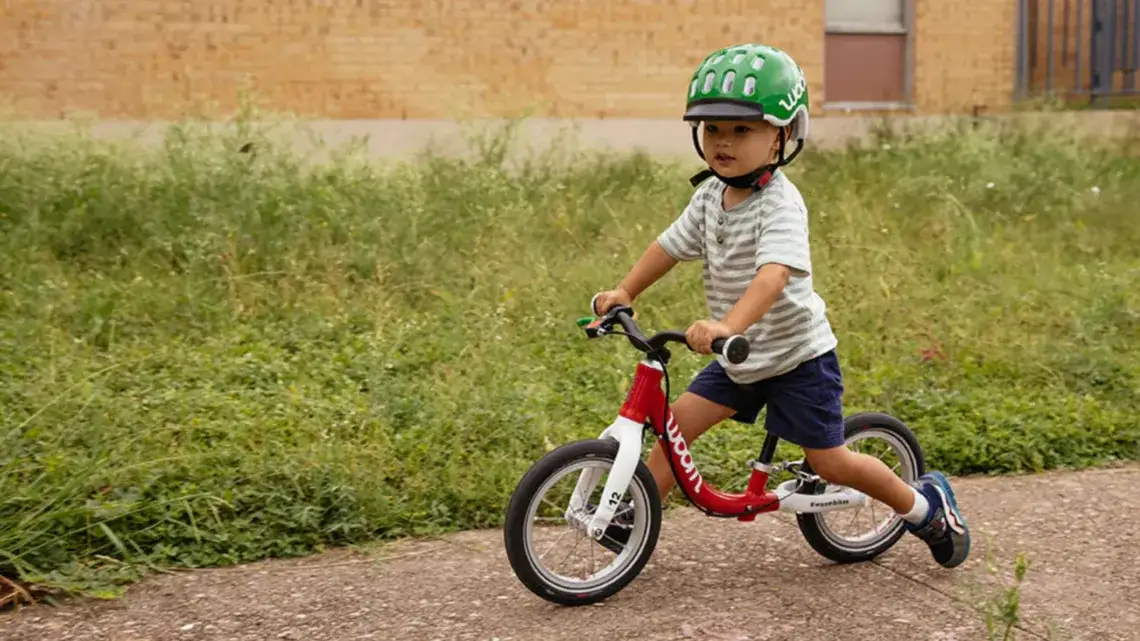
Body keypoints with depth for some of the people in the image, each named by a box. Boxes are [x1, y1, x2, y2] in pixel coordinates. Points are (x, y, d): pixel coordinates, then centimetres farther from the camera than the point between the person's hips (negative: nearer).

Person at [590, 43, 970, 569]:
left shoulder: (780, 204, -27)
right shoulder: (711, 194, -2)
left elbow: (775, 273, -43)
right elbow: (671, 244, 10)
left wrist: (728, 325, -58)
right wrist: (624, 292, 1)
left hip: (797, 355, -7)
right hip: (740, 358, 7)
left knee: (830, 463, 2)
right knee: (678, 419, -2)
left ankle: (926, 504, 24)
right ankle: (634, 517, 11)